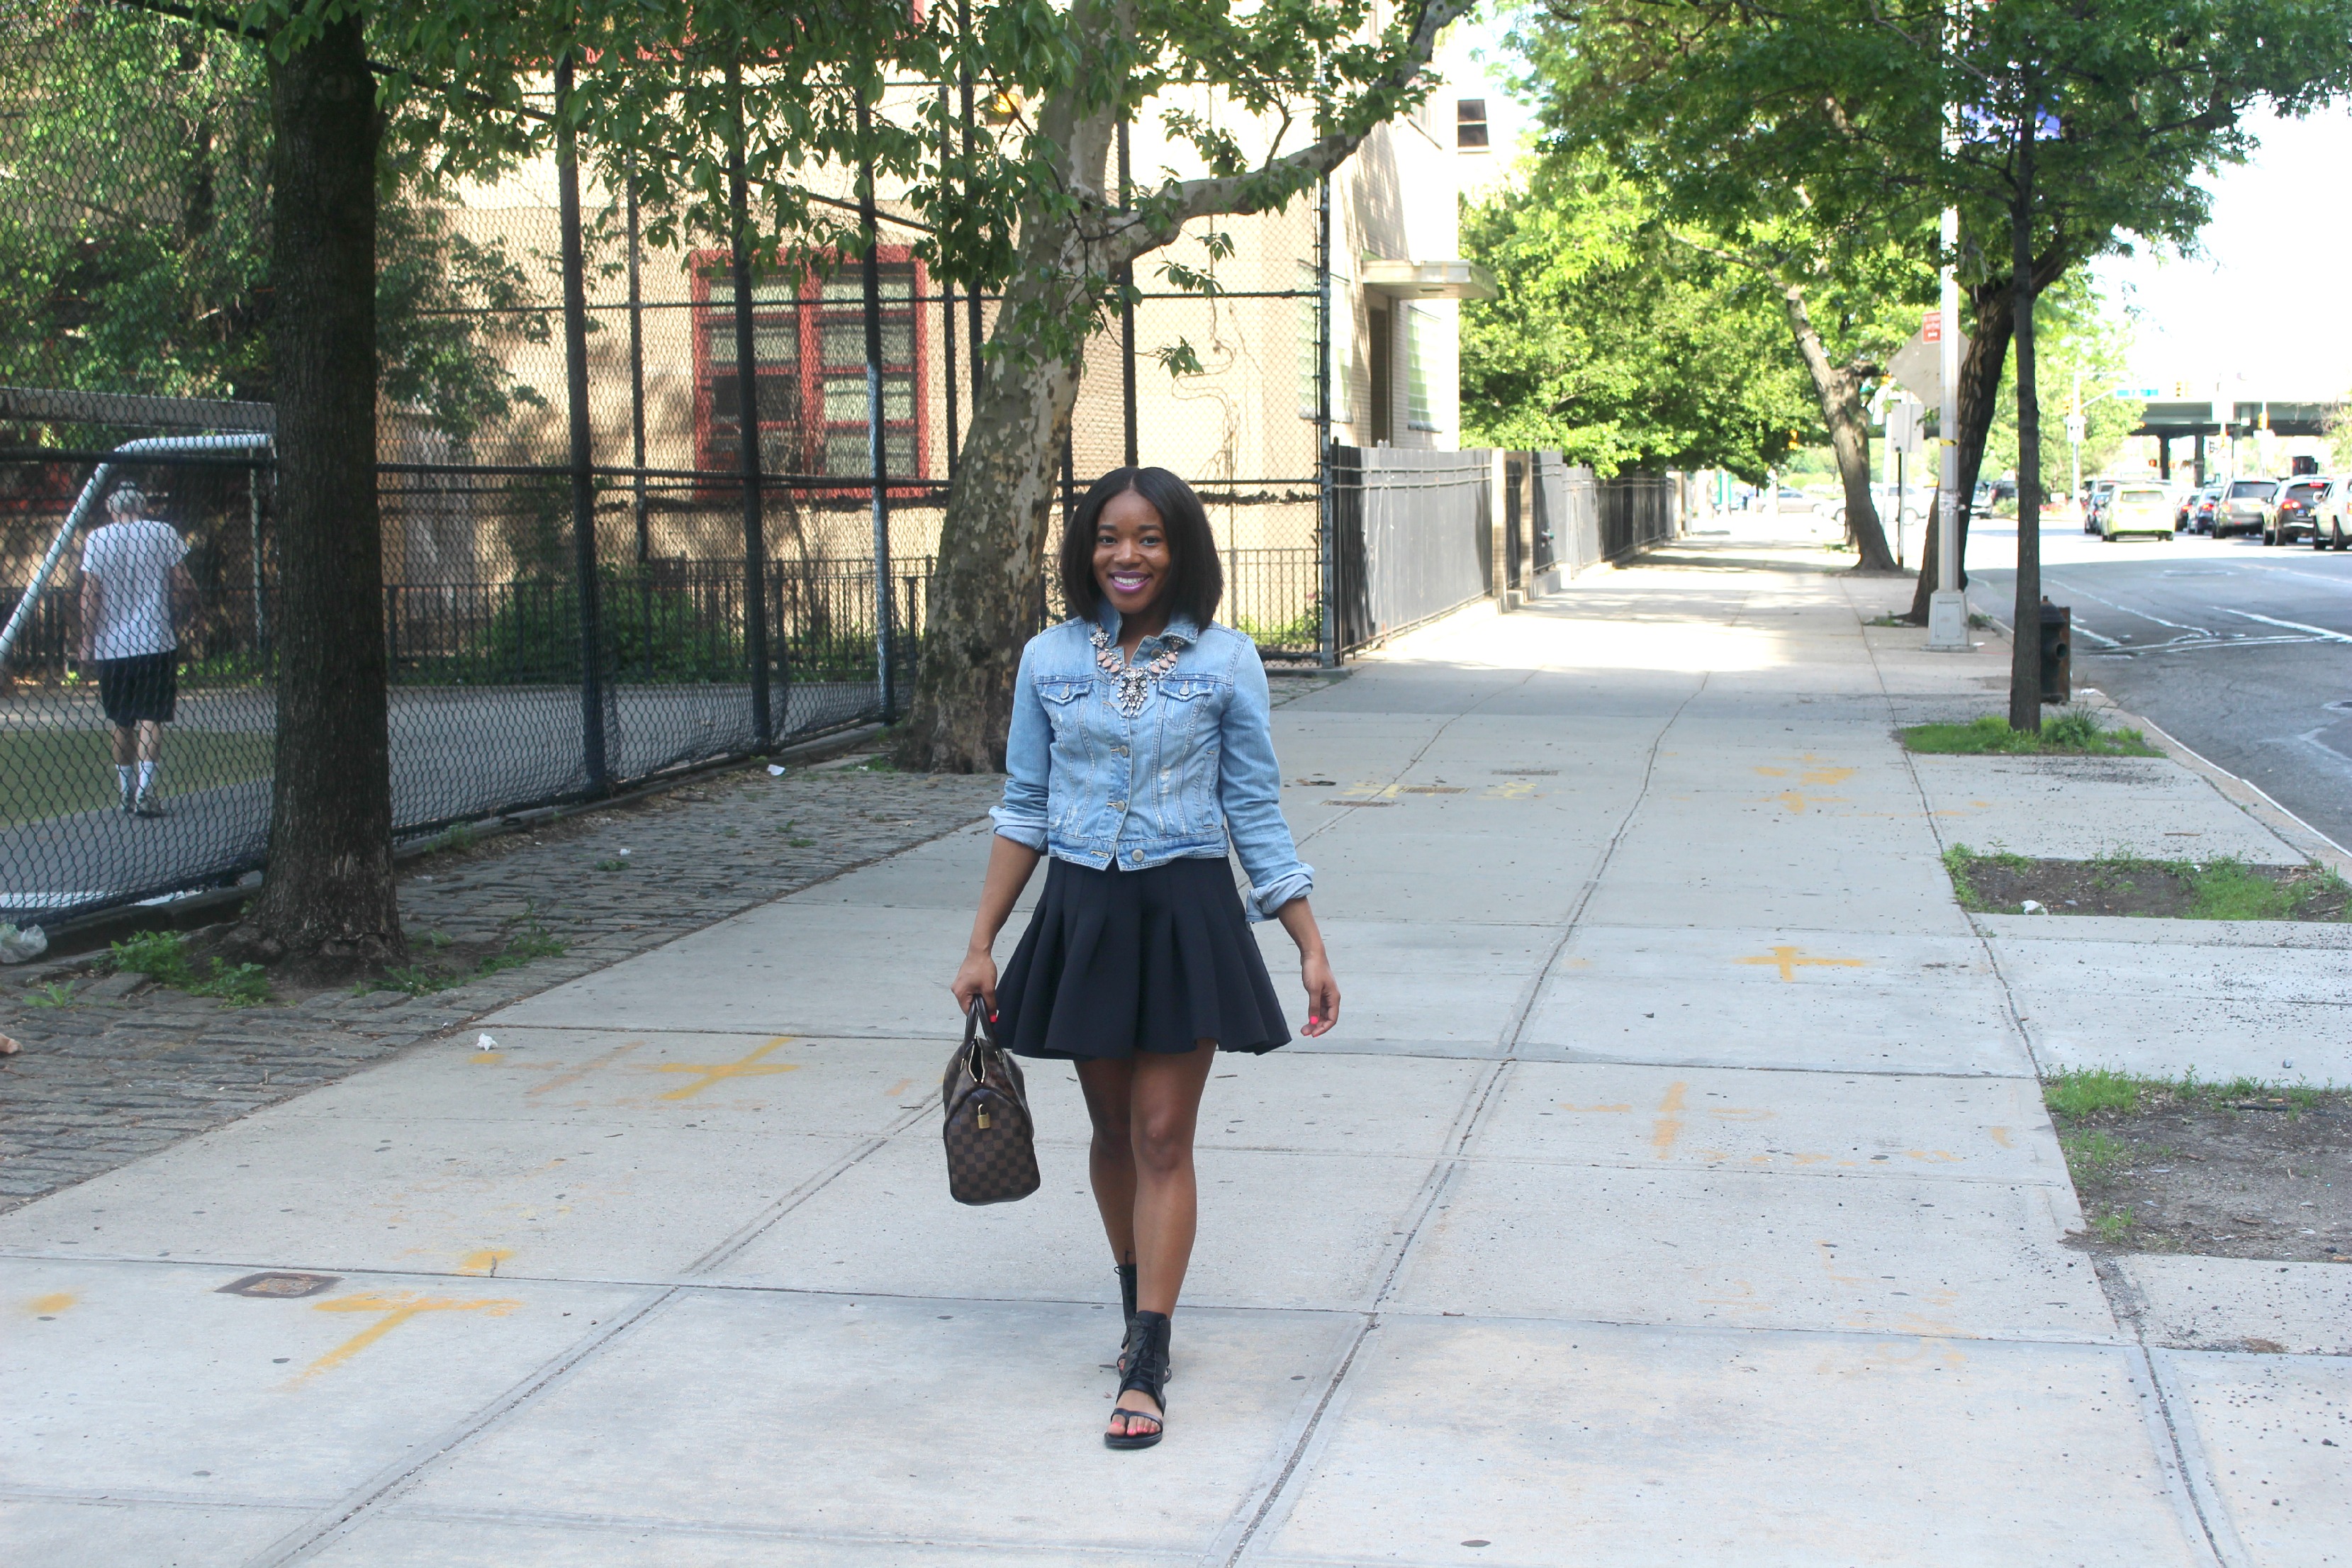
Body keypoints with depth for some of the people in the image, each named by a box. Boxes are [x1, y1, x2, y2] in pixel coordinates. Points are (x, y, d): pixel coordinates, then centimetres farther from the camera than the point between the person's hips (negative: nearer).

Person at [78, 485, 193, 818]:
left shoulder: (98, 538, -1)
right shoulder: (164, 534, -1)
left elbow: (90, 594, -4)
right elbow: (184, 588, -1)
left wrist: (87, 641, 1)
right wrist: (183, 600, 21)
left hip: (111, 645, 1)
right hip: (157, 641, -1)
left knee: (122, 724, 13)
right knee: (151, 719, -3)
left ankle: (127, 791, 19)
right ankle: (144, 791, -14)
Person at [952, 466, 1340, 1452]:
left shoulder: (1224, 662, -3)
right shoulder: (1049, 659, 3)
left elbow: (1256, 815, 1)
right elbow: (1023, 809, 9)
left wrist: (1310, 947, -2)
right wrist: (982, 945, 6)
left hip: (1186, 915, -3)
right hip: (1082, 915, 3)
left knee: (1163, 1138, -4)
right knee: (1112, 1130, 13)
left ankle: (1146, 1368, -2)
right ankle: (1138, 1307, 33)